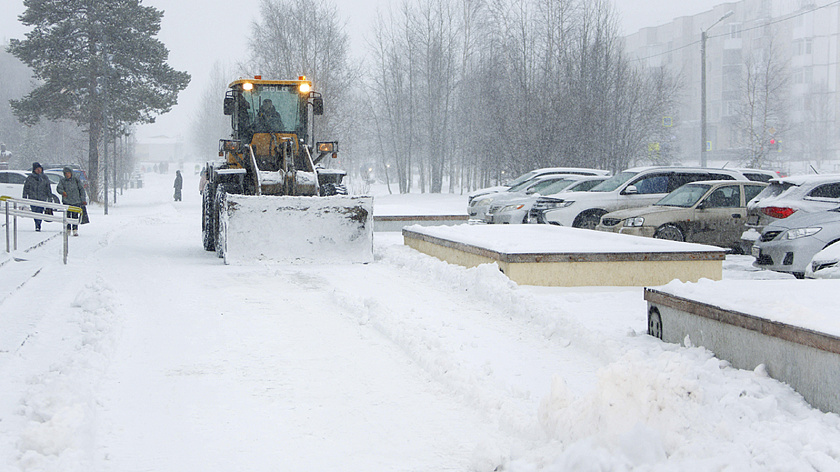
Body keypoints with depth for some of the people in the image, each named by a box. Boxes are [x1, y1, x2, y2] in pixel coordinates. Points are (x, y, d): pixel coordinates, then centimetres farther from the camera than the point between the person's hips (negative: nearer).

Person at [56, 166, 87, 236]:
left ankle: (75, 230, -2)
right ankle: (68, 229, 8)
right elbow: (58, 188, -6)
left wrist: (83, 200, 4)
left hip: (76, 201, -1)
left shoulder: (76, 180, 5)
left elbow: (81, 190, 9)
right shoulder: (62, 181, 6)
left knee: (75, 216, -6)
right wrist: (62, 191, -29)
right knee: (67, 216, 0)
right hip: (66, 201, 1)